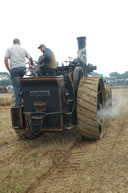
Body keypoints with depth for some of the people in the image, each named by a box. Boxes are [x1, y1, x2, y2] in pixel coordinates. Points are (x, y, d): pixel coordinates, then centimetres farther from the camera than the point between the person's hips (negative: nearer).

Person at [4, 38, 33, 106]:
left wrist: (9, 69, 5)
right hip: (23, 68, 3)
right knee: (22, 85, 16)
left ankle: (18, 103, -3)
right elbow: (30, 58, 20)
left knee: (16, 86, -2)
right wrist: (32, 64, 39)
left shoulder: (9, 49, 7)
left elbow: (6, 60, -4)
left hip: (14, 68, -3)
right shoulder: (23, 49, 14)